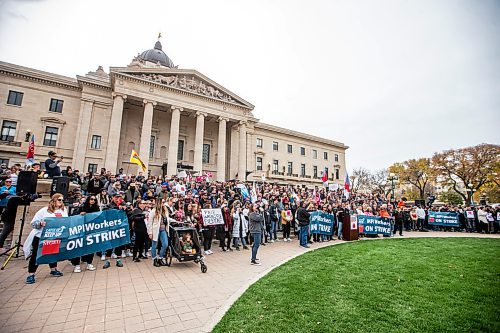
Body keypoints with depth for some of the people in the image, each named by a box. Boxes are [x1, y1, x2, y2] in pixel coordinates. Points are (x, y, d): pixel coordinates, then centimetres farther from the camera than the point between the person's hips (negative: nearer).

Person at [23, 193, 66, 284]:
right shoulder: (44, 211, -8)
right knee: (36, 255, 1)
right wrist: (40, 223, -27)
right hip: (40, 237, -4)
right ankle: (31, 274, 10)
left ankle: (53, 270, 32)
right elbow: (33, 223, -9)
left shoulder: (64, 210, 4)